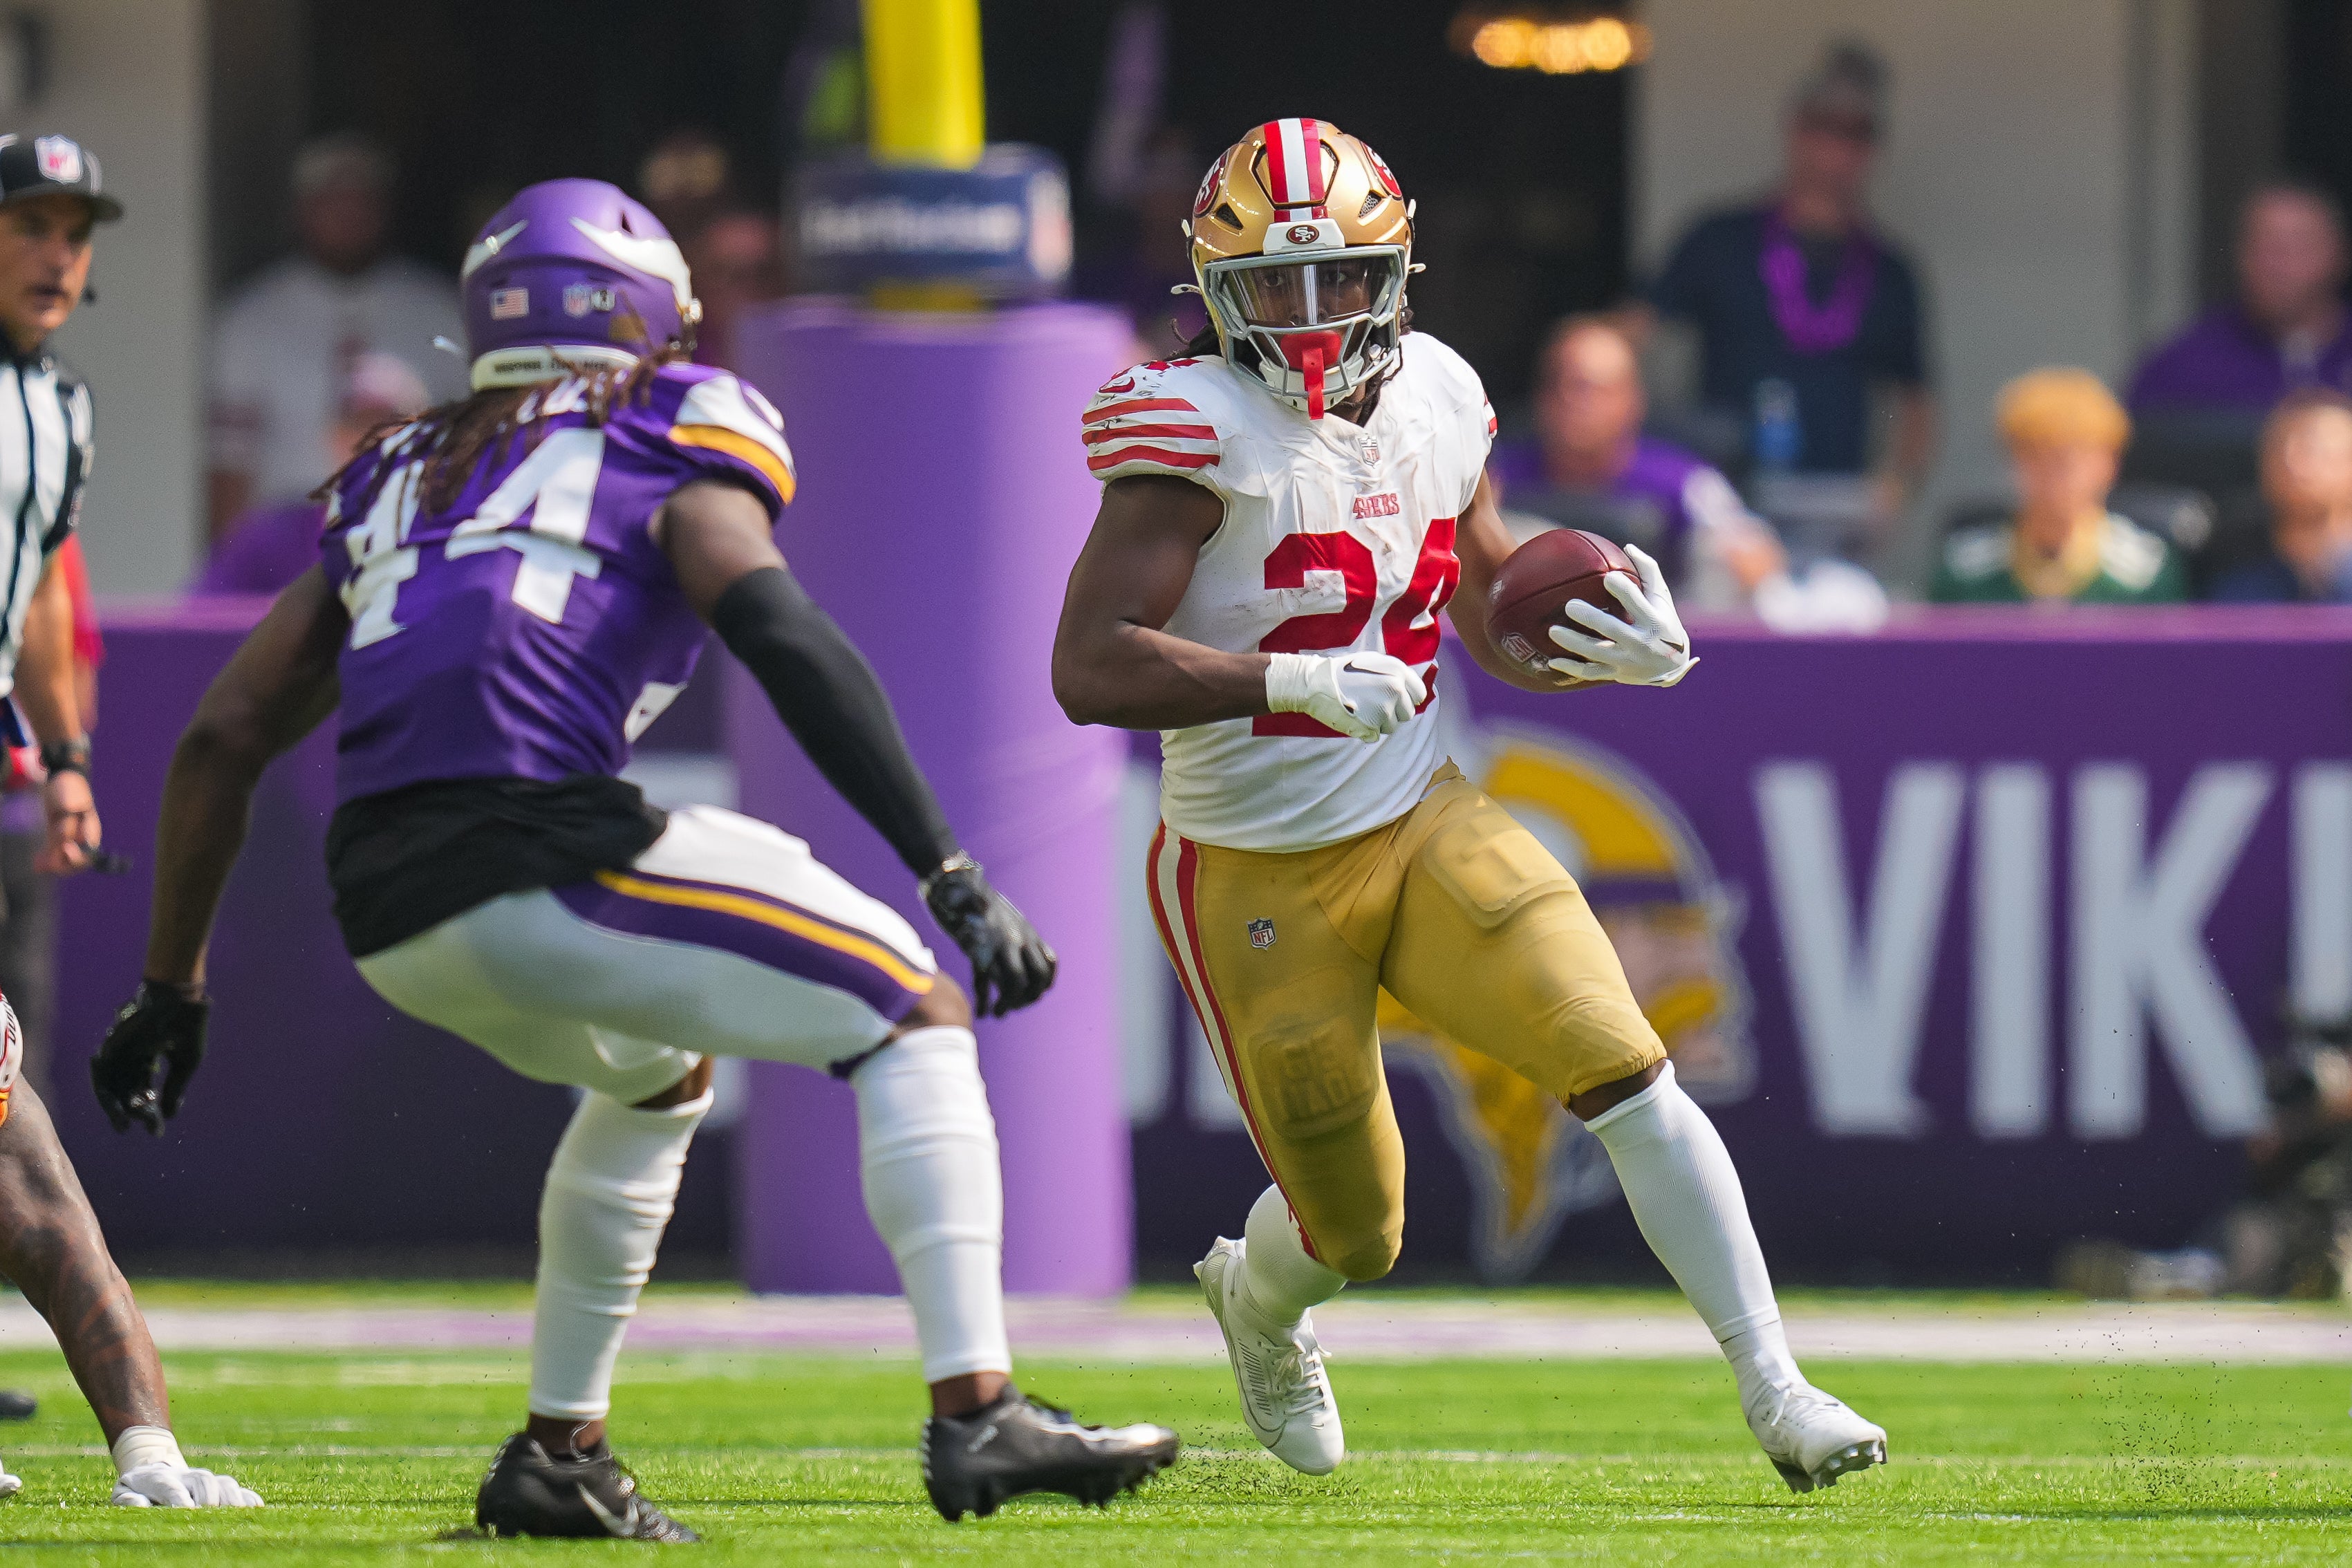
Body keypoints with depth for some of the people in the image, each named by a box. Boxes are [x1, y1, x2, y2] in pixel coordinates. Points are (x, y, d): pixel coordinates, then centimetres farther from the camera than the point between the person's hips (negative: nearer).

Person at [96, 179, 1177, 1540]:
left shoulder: (400, 483, 27)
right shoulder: (675, 445, 10)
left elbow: (222, 740, 26)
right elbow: (787, 643, -8)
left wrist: (172, 990, 34)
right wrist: (955, 880, -11)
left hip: (390, 919, 7)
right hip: (538, 854, -7)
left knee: (659, 1072, 34)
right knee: (915, 1013, 6)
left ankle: (560, 1454, 30)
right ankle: (977, 1416, -8)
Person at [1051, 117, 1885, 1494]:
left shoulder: (1433, 401, 1)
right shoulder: (1202, 431, -18)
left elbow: (1502, 626, 14)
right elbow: (1090, 669, -25)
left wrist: (1627, 655, -7)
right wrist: (1294, 680, -36)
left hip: (1421, 827, 4)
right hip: (1259, 880, -4)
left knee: (1626, 1078, -16)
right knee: (1354, 1232, 9)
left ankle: (1776, 1392, -10)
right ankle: (1257, 1302, 47)